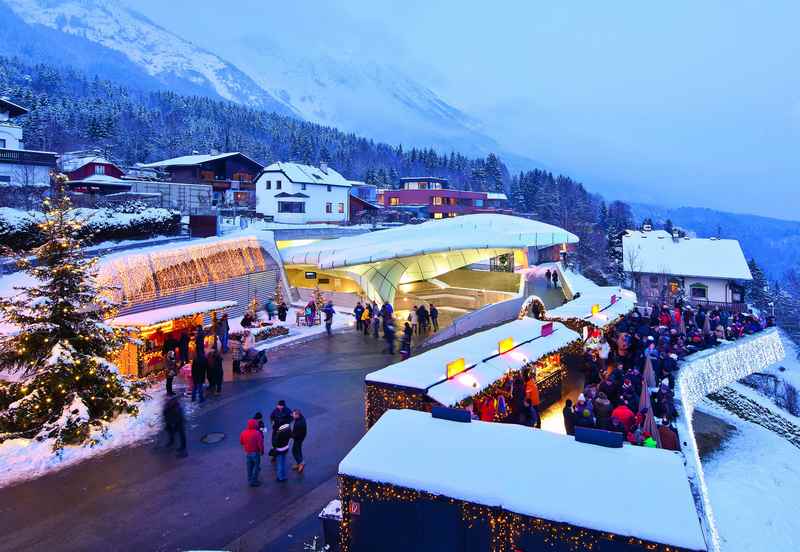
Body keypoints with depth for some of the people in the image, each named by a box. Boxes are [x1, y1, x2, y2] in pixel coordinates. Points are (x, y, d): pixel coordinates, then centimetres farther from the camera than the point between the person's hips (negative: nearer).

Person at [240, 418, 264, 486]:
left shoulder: (243, 433, -7)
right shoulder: (257, 433, -23)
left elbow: (241, 442, 6)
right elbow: (260, 444, -21)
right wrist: (262, 451, -6)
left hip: (247, 453, 5)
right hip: (255, 453, -5)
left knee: (249, 467, 20)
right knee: (256, 467, 10)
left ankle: (250, 480, 31)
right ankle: (254, 481, 14)